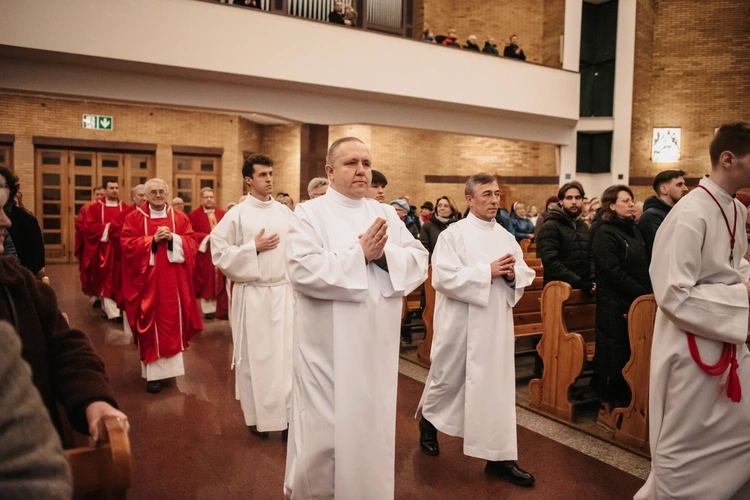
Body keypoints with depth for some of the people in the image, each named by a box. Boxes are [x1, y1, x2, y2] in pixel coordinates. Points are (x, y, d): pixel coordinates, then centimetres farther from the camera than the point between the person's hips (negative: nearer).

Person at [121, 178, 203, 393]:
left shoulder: (180, 218, 8)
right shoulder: (134, 218, 2)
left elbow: (192, 243, 2)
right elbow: (127, 245, -6)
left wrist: (173, 238, -15)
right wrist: (153, 240, -17)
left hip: (173, 280, 2)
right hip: (147, 280, -2)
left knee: (172, 321, 5)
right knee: (151, 322, -1)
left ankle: (169, 366, 18)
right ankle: (153, 372, 3)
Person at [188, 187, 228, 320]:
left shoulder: (223, 214, 10)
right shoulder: (194, 215, -2)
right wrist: (207, 237, -18)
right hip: (205, 253, -3)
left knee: (221, 281, 5)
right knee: (207, 282, 1)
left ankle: (221, 309, 12)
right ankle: (208, 309, 9)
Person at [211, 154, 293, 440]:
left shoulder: (286, 213, 5)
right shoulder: (237, 214, -4)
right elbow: (219, 252, -5)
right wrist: (254, 247, -13)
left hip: (284, 292, 3)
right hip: (252, 295, -2)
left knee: (287, 354, 5)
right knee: (255, 356, 8)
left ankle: (288, 412, 18)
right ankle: (256, 416, 23)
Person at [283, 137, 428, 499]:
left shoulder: (386, 214, 9)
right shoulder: (309, 213, -5)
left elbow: (419, 262, 2)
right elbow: (302, 269, -20)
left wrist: (383, 255, -16)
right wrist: (360, 254, -19)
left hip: (377, 344, 5)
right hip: (329, 346, -4)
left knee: (373, 426, 16)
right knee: (323, 431, 6)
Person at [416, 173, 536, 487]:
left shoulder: (506, 236, 9)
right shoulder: (453, 234, -9)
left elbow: (525, 275, 10)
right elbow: (443, 277, -20)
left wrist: (512, 274, -13)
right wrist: (488, 271, -20)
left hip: (496, 324, 5)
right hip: (461, 324, -4)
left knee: (498, 384, 6)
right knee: (448, 377, 12)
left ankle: (500, 456, 15)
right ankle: (428, 420, 41)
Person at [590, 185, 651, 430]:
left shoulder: (634, 230, 14)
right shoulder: (604, 233, -10)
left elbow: (644, 267, 16)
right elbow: (614, 274, -17)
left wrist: (649, 294, 2)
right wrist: (644, 294, -14)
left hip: (637, 304, 7)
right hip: (615, 306, -7)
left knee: (632, 355, 12)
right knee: (613, 355, 1)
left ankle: (625, 402, 25)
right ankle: (606, 409, 13)